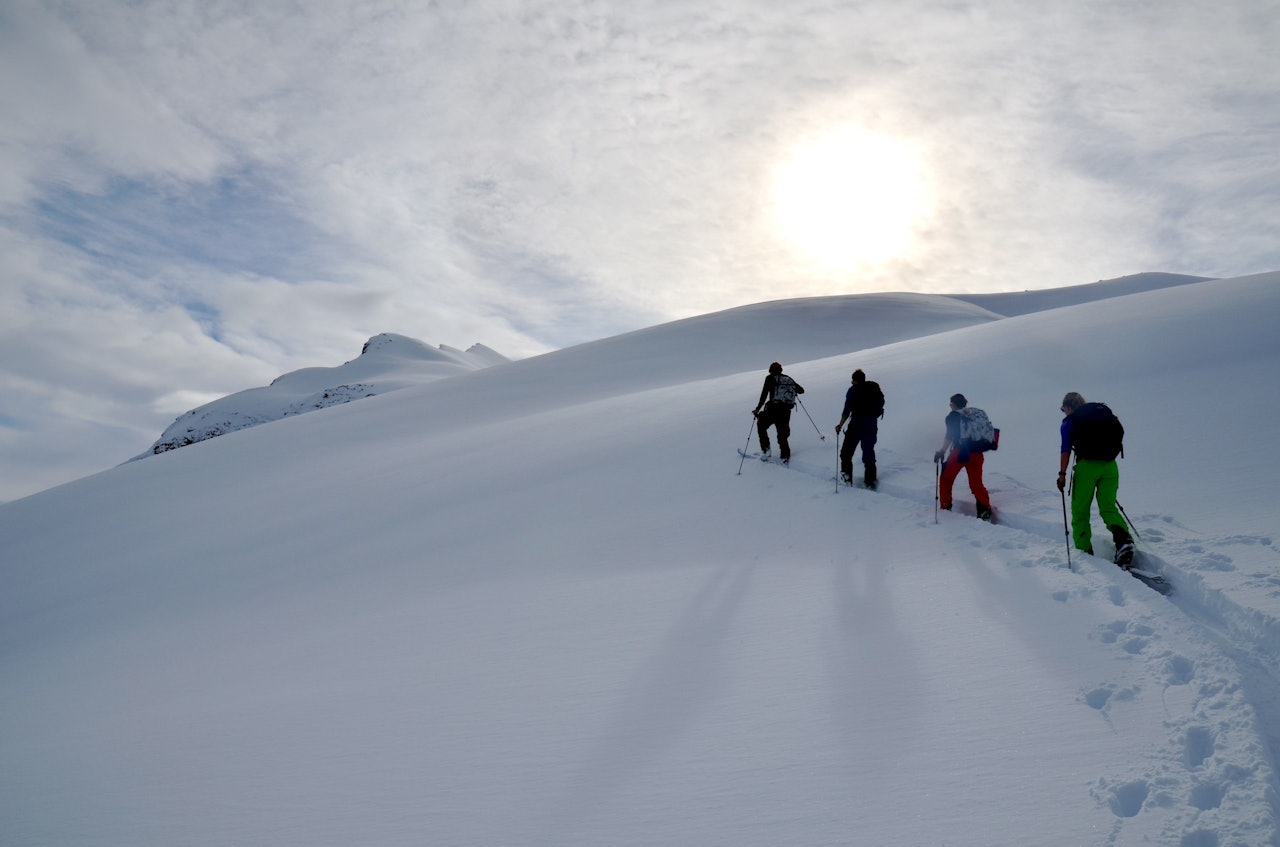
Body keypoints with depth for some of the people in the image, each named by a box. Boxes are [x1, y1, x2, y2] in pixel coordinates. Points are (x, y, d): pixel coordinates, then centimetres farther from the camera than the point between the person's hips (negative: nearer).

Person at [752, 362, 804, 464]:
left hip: (773, 410, -4)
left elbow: (764, 394, -6)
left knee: (761, 425, 19)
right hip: (786, 411, 4)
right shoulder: (789, 379, 17)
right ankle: (785, 456, 10)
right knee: (782, 434, 18)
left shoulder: (770, 378, 4)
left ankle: (766, 450, 9)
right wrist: (793, 388, 44)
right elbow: (801, 390, 24)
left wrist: (758, 409, -2)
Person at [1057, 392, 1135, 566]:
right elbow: (1119, 433, 21)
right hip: (1110, 465, 5)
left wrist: (1062, 474, -7)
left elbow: (1066, 450, -7)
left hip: (1087, 466, -4)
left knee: (1080, 511, 6)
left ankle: (1084, 550, 2)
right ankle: (1123, 539, -17)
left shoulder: (1069, 422, 5)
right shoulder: (1103, 412, 21)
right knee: (1108, 507, 8)